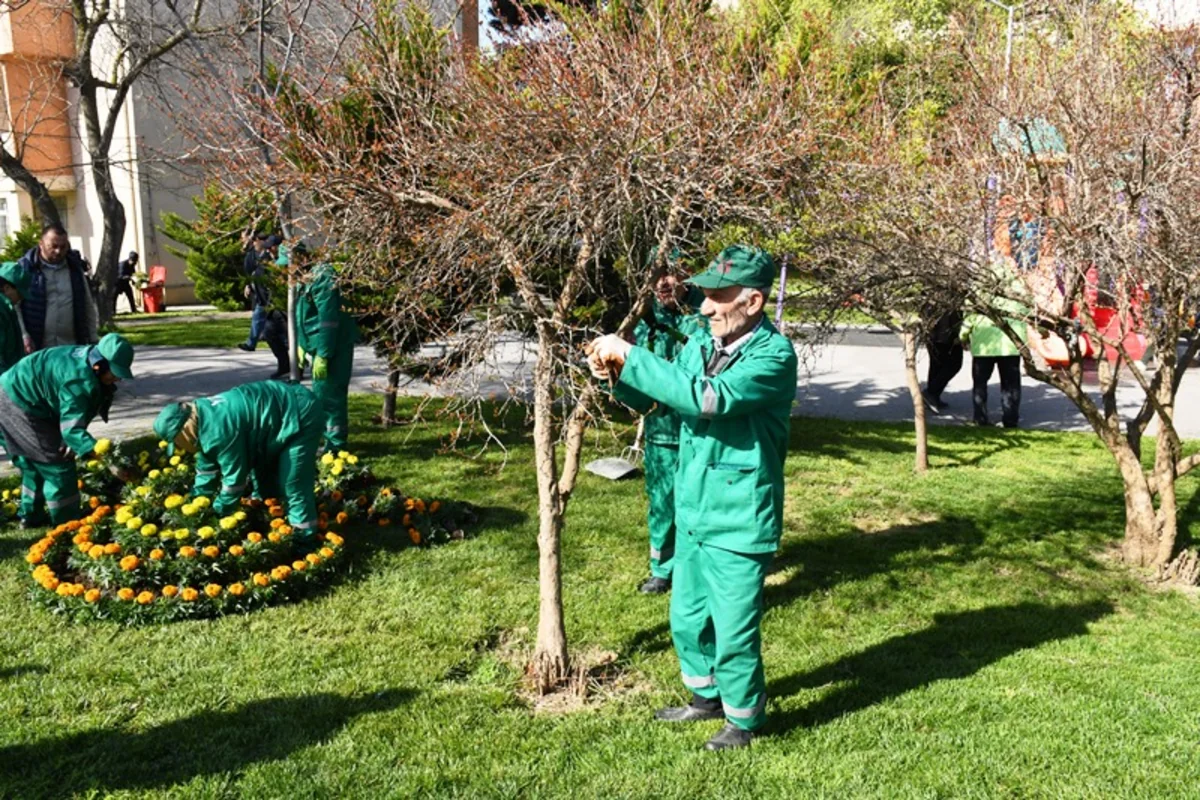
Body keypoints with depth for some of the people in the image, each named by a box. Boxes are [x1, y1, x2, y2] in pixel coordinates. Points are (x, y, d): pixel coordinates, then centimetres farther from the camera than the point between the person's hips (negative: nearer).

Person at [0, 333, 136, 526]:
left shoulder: (86, 356, 0)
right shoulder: (80, 381, -31)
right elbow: (72, 429, -36)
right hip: (18, 407, -11)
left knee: (34, 464, 24)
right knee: (58, 463, -6)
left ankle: (31, 516, 39)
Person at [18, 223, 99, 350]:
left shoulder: (75, 268, 10)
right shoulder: (25, 268, -2)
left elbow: (88, 307, 15)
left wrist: (93, 339, 11)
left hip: (72, 348, 3)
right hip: (37, 349, -3)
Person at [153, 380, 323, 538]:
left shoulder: (219, 430, -29)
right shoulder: (203, 418, 3)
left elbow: (234, 477, -21)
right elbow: (207, 468, 15)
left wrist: (218, 514, -7)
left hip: (301, 414, -11)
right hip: (285, 409, 11)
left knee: (292, 482, -11)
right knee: (265, 475, 19)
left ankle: (304, 538, -2)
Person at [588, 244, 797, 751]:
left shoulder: (773, 354, -19)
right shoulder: (702, 345, 2)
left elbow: (709, 399, -33)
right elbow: (657, 393, 14)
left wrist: (630, 356, -29)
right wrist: (615, 372, -8)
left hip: (739, 523, -7)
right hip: (694, 513, 7)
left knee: (734, 631, 6)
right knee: (687, 619, 21)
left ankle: (744, 719, 30)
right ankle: (707, 697, 44)